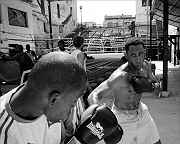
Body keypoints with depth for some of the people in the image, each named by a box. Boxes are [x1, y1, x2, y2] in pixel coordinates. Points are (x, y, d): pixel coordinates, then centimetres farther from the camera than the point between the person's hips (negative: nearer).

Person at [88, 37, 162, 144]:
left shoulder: (146, 66, -10)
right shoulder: (120, 76, -32)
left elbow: (158, 88, 3)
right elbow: (93, 96, -41)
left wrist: (150, 88, -22)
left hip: (141, 111, 7)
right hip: (122, 118, -6)